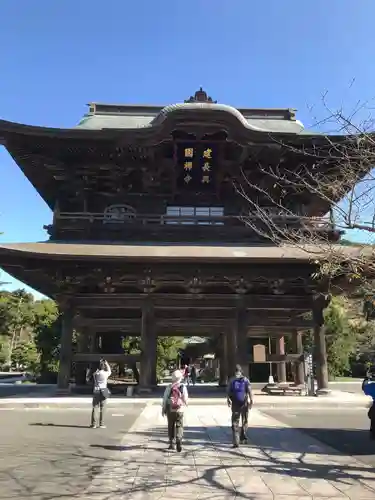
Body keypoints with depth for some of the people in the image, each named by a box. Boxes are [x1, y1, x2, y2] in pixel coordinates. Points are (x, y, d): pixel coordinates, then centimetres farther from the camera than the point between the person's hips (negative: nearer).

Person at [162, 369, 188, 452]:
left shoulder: (169, 387, -6)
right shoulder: (183, 387, -6)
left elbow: (165, 398, -3)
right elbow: (185, 399, -2)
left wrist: (163, 409, 7)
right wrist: (185, 404, 19)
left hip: (170, 409, 1)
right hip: (180, 410, -1)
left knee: (171, 426, 13)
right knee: (179, 426, 5)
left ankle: (172, 443, 18)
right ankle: (179, 441, -14)